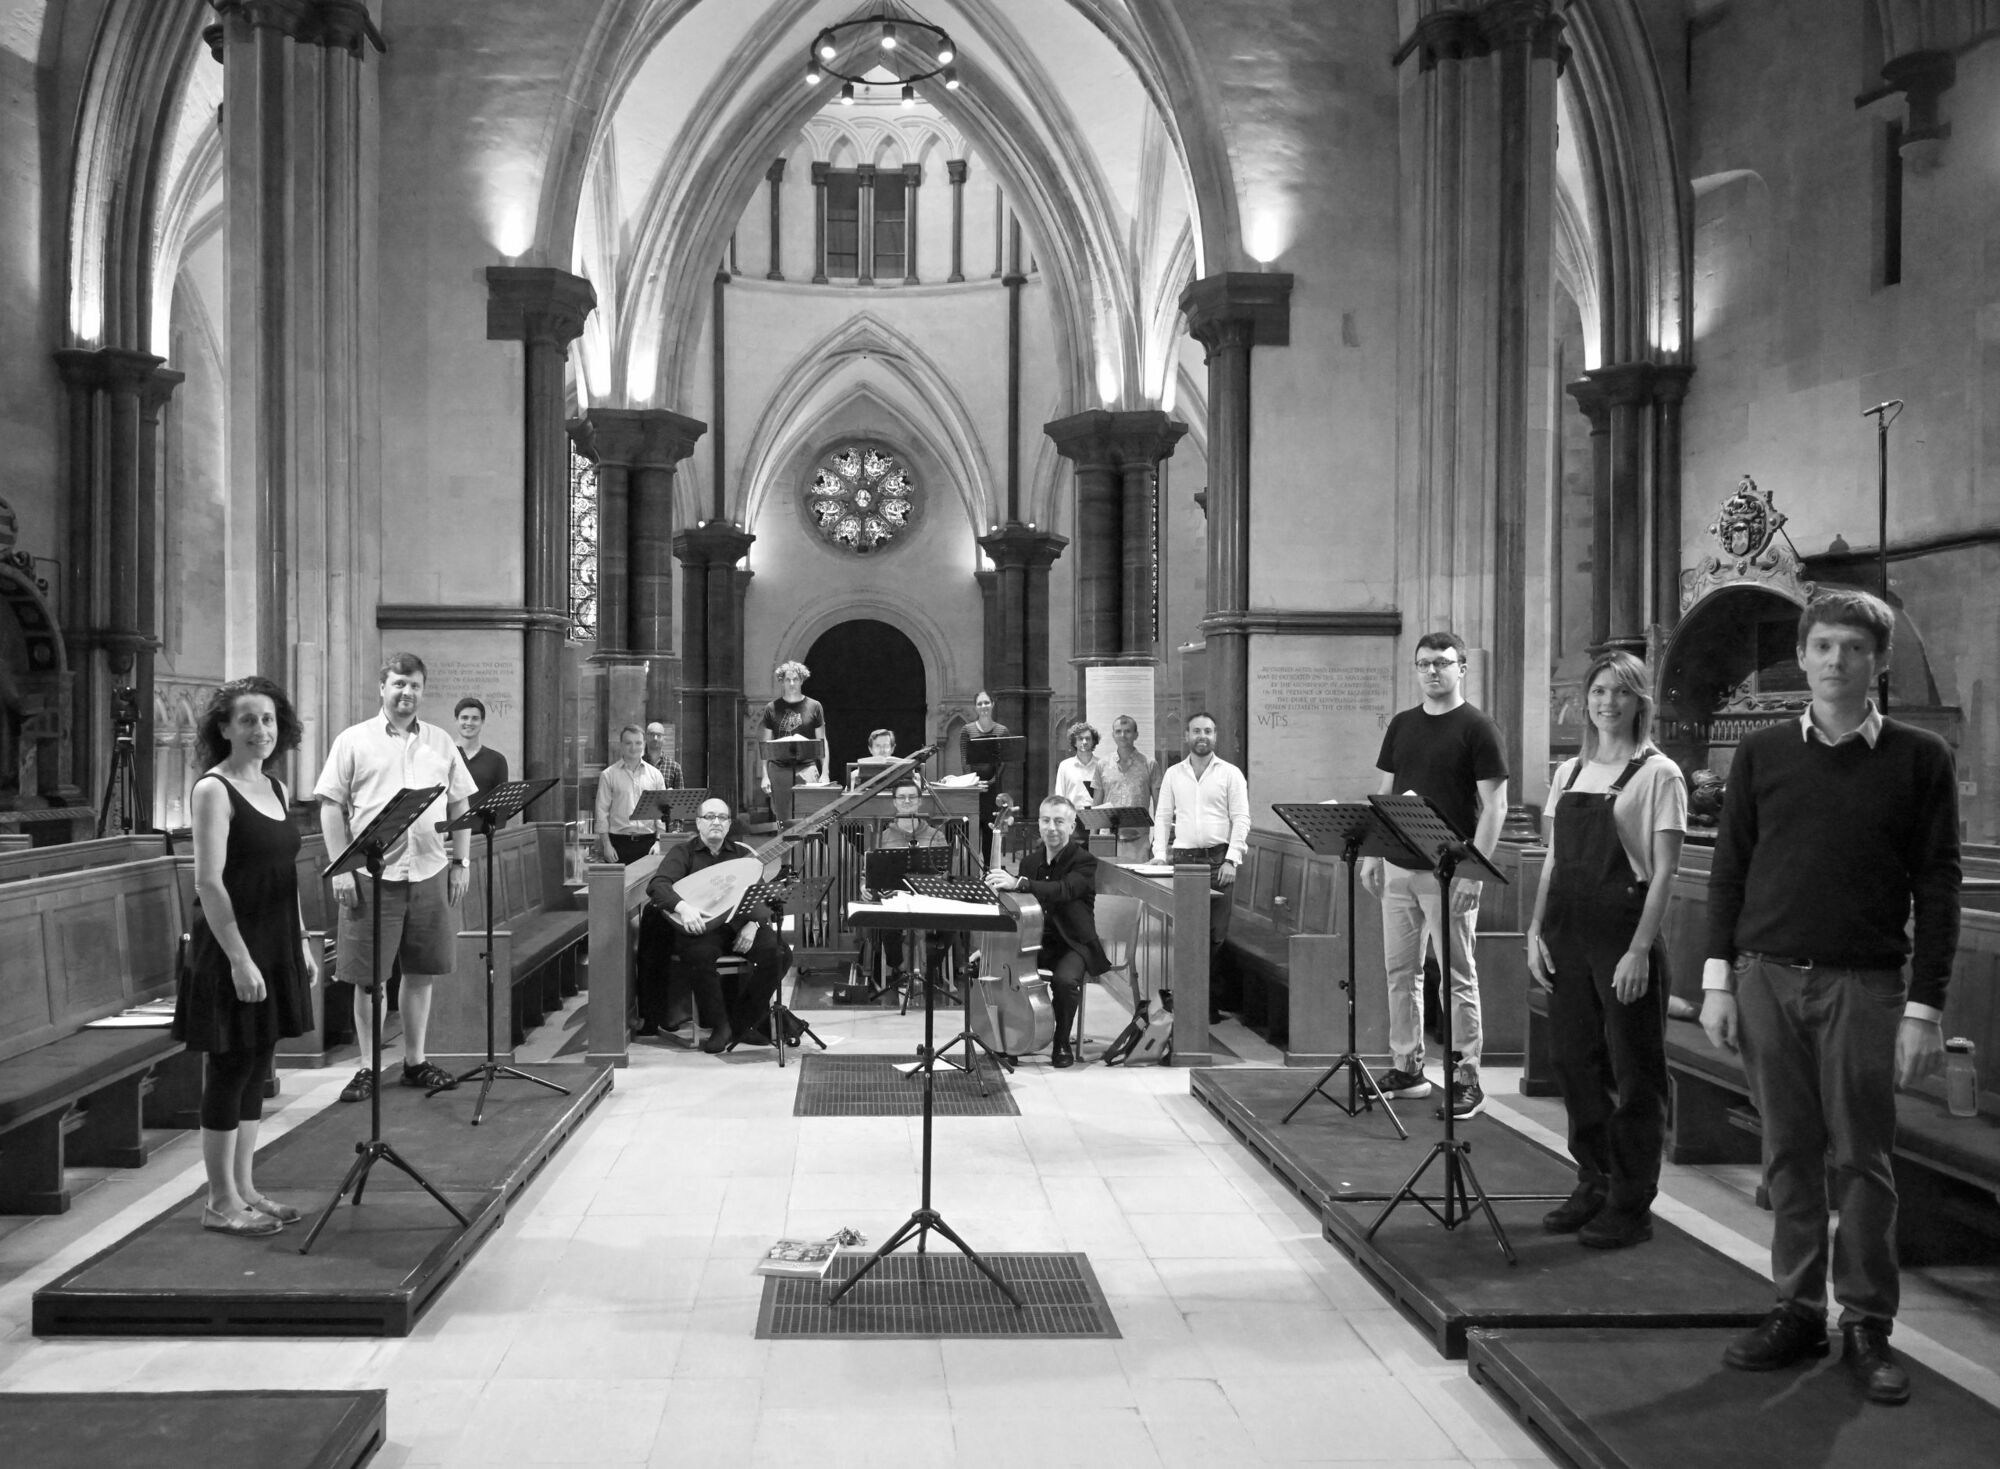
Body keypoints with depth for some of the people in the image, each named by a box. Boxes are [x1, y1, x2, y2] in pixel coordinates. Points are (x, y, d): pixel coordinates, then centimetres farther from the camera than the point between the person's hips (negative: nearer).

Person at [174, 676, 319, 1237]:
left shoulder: (275, 787, 12)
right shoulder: (213, 789, -11)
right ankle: (221, 1202, 8)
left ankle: (244, 1189, 21)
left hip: (276, 945, 8)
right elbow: (209, 883, -18)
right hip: (232, 948, -8)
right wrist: (239, 958, -22)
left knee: (256, 1067, 12)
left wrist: (303, 942, 15)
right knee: (229, 1069, -1)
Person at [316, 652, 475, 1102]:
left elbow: (459, 806, 14)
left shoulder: (441, 743, 12)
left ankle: (415, 1061, 20)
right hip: (372, 874, -3)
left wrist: (461, 862, 6)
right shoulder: (354, 741, 2)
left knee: (421, 972, 9)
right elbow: (331, 806, -1)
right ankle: (368, 1068, 13)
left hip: (429, 874, 3)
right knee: (367, 977, 2)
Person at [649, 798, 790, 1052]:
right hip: (701, 927, -3)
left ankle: (742, 1023, -6)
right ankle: (720, 1026, -16)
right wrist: (683, 907, -31)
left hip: (740, 925, 3)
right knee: (701, 955, -36)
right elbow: (657, 885, -11)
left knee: (776, 952, -24)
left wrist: (753, 924, -13)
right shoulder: (683, 853, 6)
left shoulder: (743, 854, 15)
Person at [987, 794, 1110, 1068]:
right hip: (1036, 942, 6)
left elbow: (1063, 890, -33)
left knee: (1065, 980, -35)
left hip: (1073, 944, -5)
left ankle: (1062, 1043, -9)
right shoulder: (1030, 861, 9)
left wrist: (1018, 883, -46)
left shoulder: (1084, 861, -11)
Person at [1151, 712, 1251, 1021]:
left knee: (1216, 933, -5)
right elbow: (1162, 817, 13)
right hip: (1183, 857, 2)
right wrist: (1159, 854, -1)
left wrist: (1231, 860, -10)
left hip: (1218, 859, -2)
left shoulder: (1230, 774, 5)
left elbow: (1241, 819, 0)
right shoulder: (1173, 774, 13)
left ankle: (1211, 1001, 0)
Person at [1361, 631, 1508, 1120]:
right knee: (1401, 970, 10)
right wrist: (1372, 853, 9)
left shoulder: (1478, 729, -5)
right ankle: (1406, 1068, 19)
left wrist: (1473, 868, -16)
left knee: (1458, 976, -1)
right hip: (1399, 864, 6)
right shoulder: (1401, 726, 12)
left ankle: (1465, 1078, 5)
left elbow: (1494, 805, -9)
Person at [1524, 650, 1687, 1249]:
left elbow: (1664, 870, -9)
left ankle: (1631, 1205, 11)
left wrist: (1640, 949, -16)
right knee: (1575, 1060, 10)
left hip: (1624, 933, -6)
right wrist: (1536, 929, 6)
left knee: (1632, 1071, 1)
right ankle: (1593, 1185, 24)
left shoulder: (1658, 774, -4)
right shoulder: (1568, 772, 13)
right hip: (1568, 932, 6)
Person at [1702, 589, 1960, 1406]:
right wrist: (1717, 979, 2)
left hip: (1863, 985, -2)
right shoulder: (1761, 755, 8)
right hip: (1766, 977, 2)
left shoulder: (1919, 759, 2)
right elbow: (1728, 872, 9)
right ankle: (1797, 1309, 18)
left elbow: (1936, 889, 0)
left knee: (1860, 1158, 3)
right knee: (1789, 1153, 8)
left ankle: (1867, 1325, 13)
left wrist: (1924, 1008, -6)